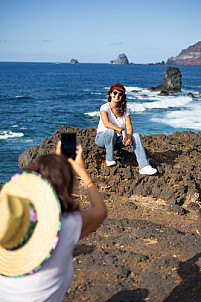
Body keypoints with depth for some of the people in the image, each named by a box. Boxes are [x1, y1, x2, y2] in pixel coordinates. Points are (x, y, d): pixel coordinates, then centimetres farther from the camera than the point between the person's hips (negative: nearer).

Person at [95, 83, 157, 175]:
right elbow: (106, 123, -28)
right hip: (102, 138, -4)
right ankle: (110, 160, -22)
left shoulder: (124, 110, 5)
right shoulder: (105, 107, -10)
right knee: (111, 131, -38)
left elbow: (129, 127, -7)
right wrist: (122, 131, -40)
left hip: (117, 140, 4)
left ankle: (144, 166, -32)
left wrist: (129, 135, -30)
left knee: (135, 136, -21)